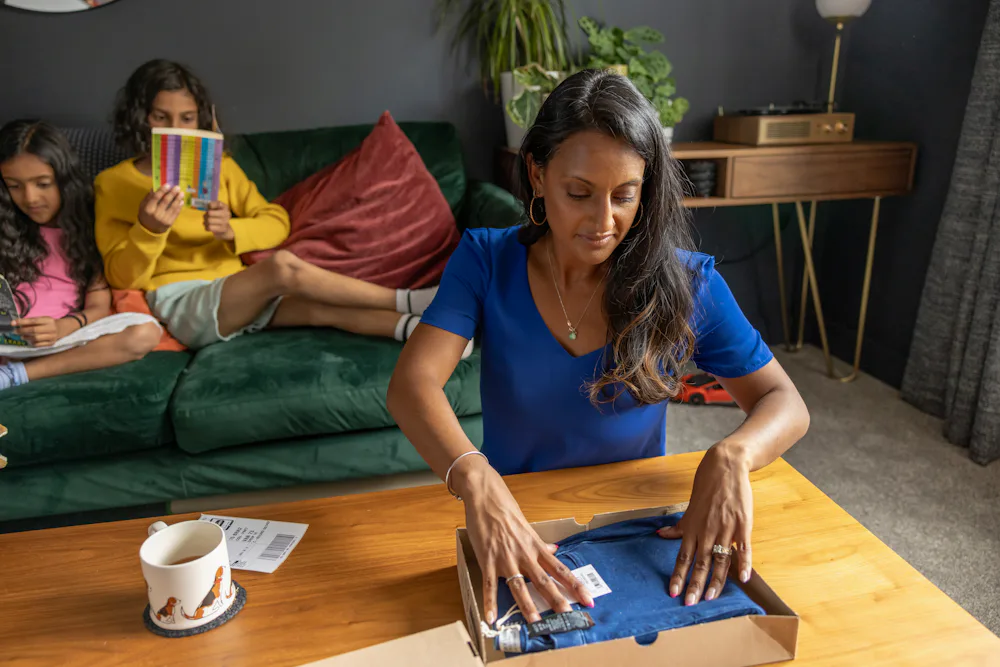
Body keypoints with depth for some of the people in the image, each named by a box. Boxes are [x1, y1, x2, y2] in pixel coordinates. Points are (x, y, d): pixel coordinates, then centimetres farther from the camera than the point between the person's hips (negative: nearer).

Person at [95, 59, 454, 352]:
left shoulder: (220, 166, 14)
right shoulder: (113, 183, 3)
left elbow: (276, 222, 7)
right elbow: (123, 277, -3)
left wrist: (232, 231, -14)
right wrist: (148, 230, -23)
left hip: (239, 293, 5)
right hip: (180, 303, -4)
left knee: (321, 307, -27)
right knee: (282, 265, -30)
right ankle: (407, 301, -27)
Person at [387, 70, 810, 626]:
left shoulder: (686, 282, -9)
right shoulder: (486, 261, -10)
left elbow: (786, 405, -6)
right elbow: (412, 382, -22)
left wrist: (731, 457, -29)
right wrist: (475, 481, -42)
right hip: (513, 524, 0)